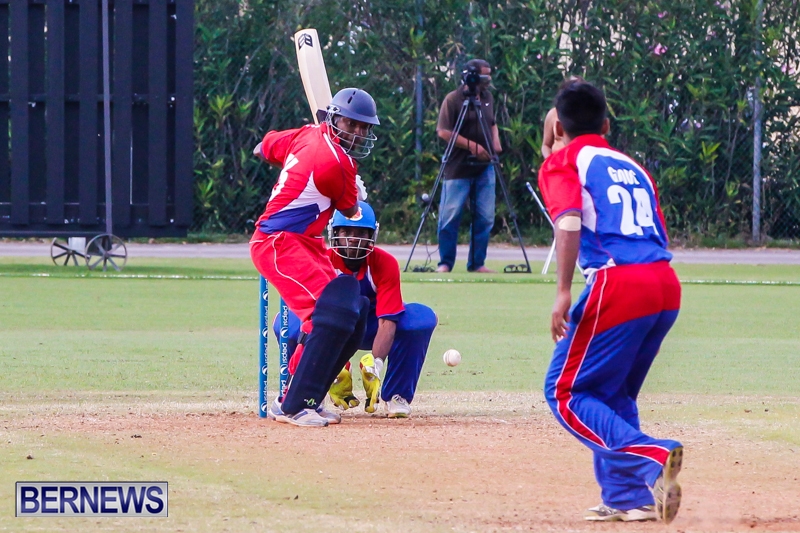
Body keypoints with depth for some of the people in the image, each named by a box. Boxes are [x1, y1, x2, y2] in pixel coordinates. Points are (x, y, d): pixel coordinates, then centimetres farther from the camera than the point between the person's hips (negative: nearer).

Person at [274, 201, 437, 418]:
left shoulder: (385, 264, -22)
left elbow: (387, 322, -30)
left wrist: (374, 367, -46)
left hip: (371, 329, 0)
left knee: (422, 319, -28)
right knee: (287, 325, -31)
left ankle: (396, 396, -13)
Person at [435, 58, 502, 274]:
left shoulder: (487, 98, 11)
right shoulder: (453, 100, -8)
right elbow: (443, 132, -13)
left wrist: (495, 142, 5)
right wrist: (472, 146, -17)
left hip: (484, 167, 6)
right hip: (458, 167, -6)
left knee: (484, 217, 4)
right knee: (450, 216, -3)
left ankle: (477, 263, 11)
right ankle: (445, 263, 5)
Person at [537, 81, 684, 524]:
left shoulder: (562, 163, 7)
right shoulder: (632, 167, 26)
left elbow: (570, 221, -12)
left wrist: (563, 292, -18)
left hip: (617, 283, -7)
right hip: (667, 286, 7)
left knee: (566, 393, 2)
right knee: (613, 396, 22)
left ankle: (652, 457, -19)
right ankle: (627, 497, 13)